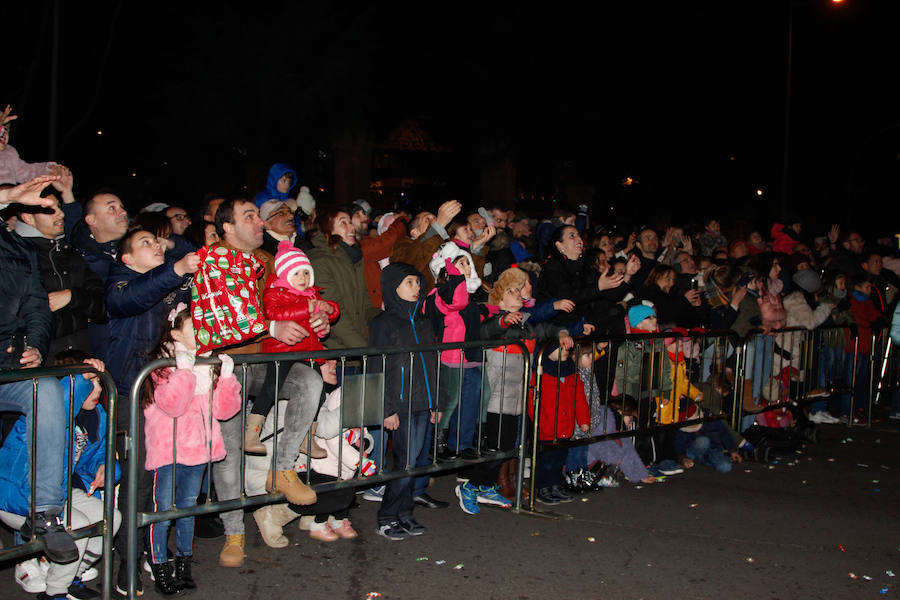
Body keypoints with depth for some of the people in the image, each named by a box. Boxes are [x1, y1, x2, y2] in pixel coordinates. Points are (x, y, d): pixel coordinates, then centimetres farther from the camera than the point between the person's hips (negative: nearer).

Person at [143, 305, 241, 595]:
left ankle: (184, 564, 29)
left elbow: (223, 409, 4)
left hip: (198, 449, 6)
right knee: (163, 510, 0)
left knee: (188, 506, 16)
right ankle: (160, 568, 13)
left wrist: (226, 376, -8)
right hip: (167, 450, -6)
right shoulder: (164, 366, -10)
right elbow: (172, 405, -24)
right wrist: (184, 370, -28)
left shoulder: (210, 365, 8)